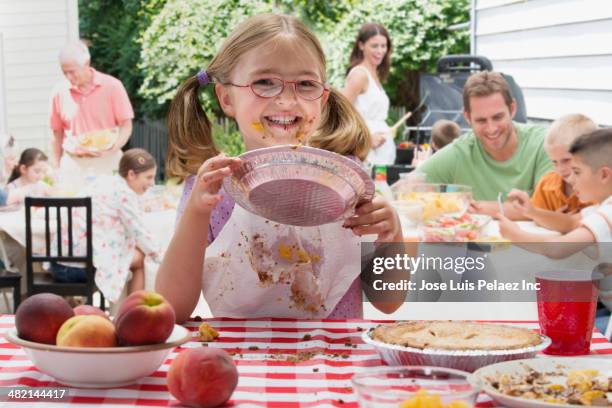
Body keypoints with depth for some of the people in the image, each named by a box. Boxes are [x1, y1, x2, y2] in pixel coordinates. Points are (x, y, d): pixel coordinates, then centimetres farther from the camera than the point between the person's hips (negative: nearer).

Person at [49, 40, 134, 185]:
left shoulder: (112, 86, -3)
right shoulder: (60, 92, 4)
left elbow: (126, 126, 0)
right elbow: (57, 133, 12)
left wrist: (114, 147, -18)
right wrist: (55, 168, 10)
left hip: (106, 163, -2)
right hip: (72, 164, 2)